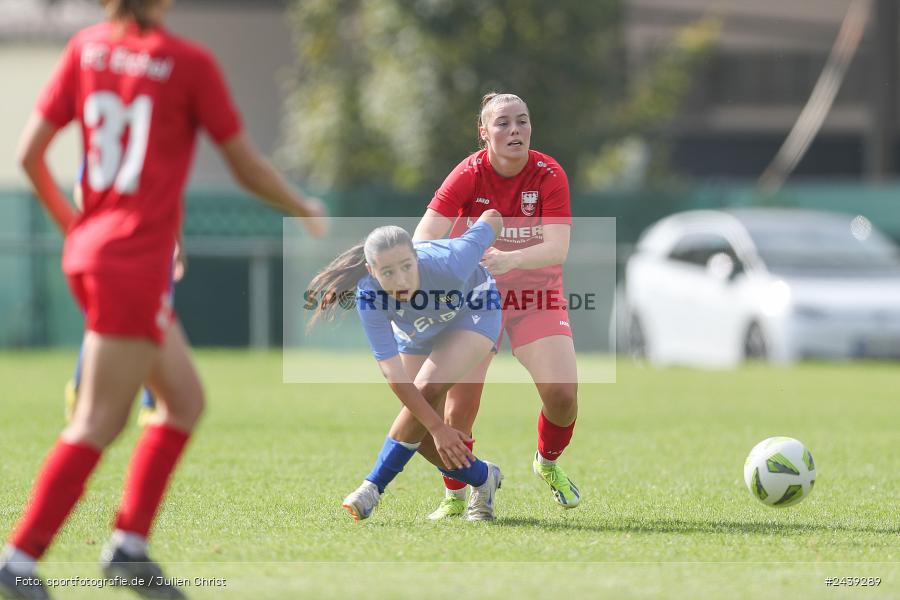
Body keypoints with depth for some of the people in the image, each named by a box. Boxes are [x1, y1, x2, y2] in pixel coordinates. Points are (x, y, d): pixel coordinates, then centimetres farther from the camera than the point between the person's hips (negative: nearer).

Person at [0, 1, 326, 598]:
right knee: (99, 421, -5)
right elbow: (248, 168, -3)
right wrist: (305, 209, 16)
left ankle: (129, 546, 13)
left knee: (185, 400, 16)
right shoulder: (190, 62, -9)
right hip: (134, 264, -7)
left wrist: (68, 220, 22)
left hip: (90, 251, 7)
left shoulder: (87, 49, 6)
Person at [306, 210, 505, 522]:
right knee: (425, 437, -5)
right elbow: (393, 374, -34)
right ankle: (483, 479, 25)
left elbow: (492, 218, -24)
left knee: (427, 389, -27)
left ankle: (372, 488, -15)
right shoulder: (369, 297, -37)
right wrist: (437, 427, -38)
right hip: (416, 331, 2)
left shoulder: (448, 264, -42)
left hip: (474, 311, -2)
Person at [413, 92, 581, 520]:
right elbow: (424, 236, -22)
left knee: (562, 394, -15)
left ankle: (548, 463, 19)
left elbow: (557, 248, -23)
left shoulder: (549, 175, -14)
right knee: (459, 407, -11)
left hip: (537, 295, 1)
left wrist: (511, 259, -41)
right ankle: (454, 498, 13)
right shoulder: (469, 175, -16)